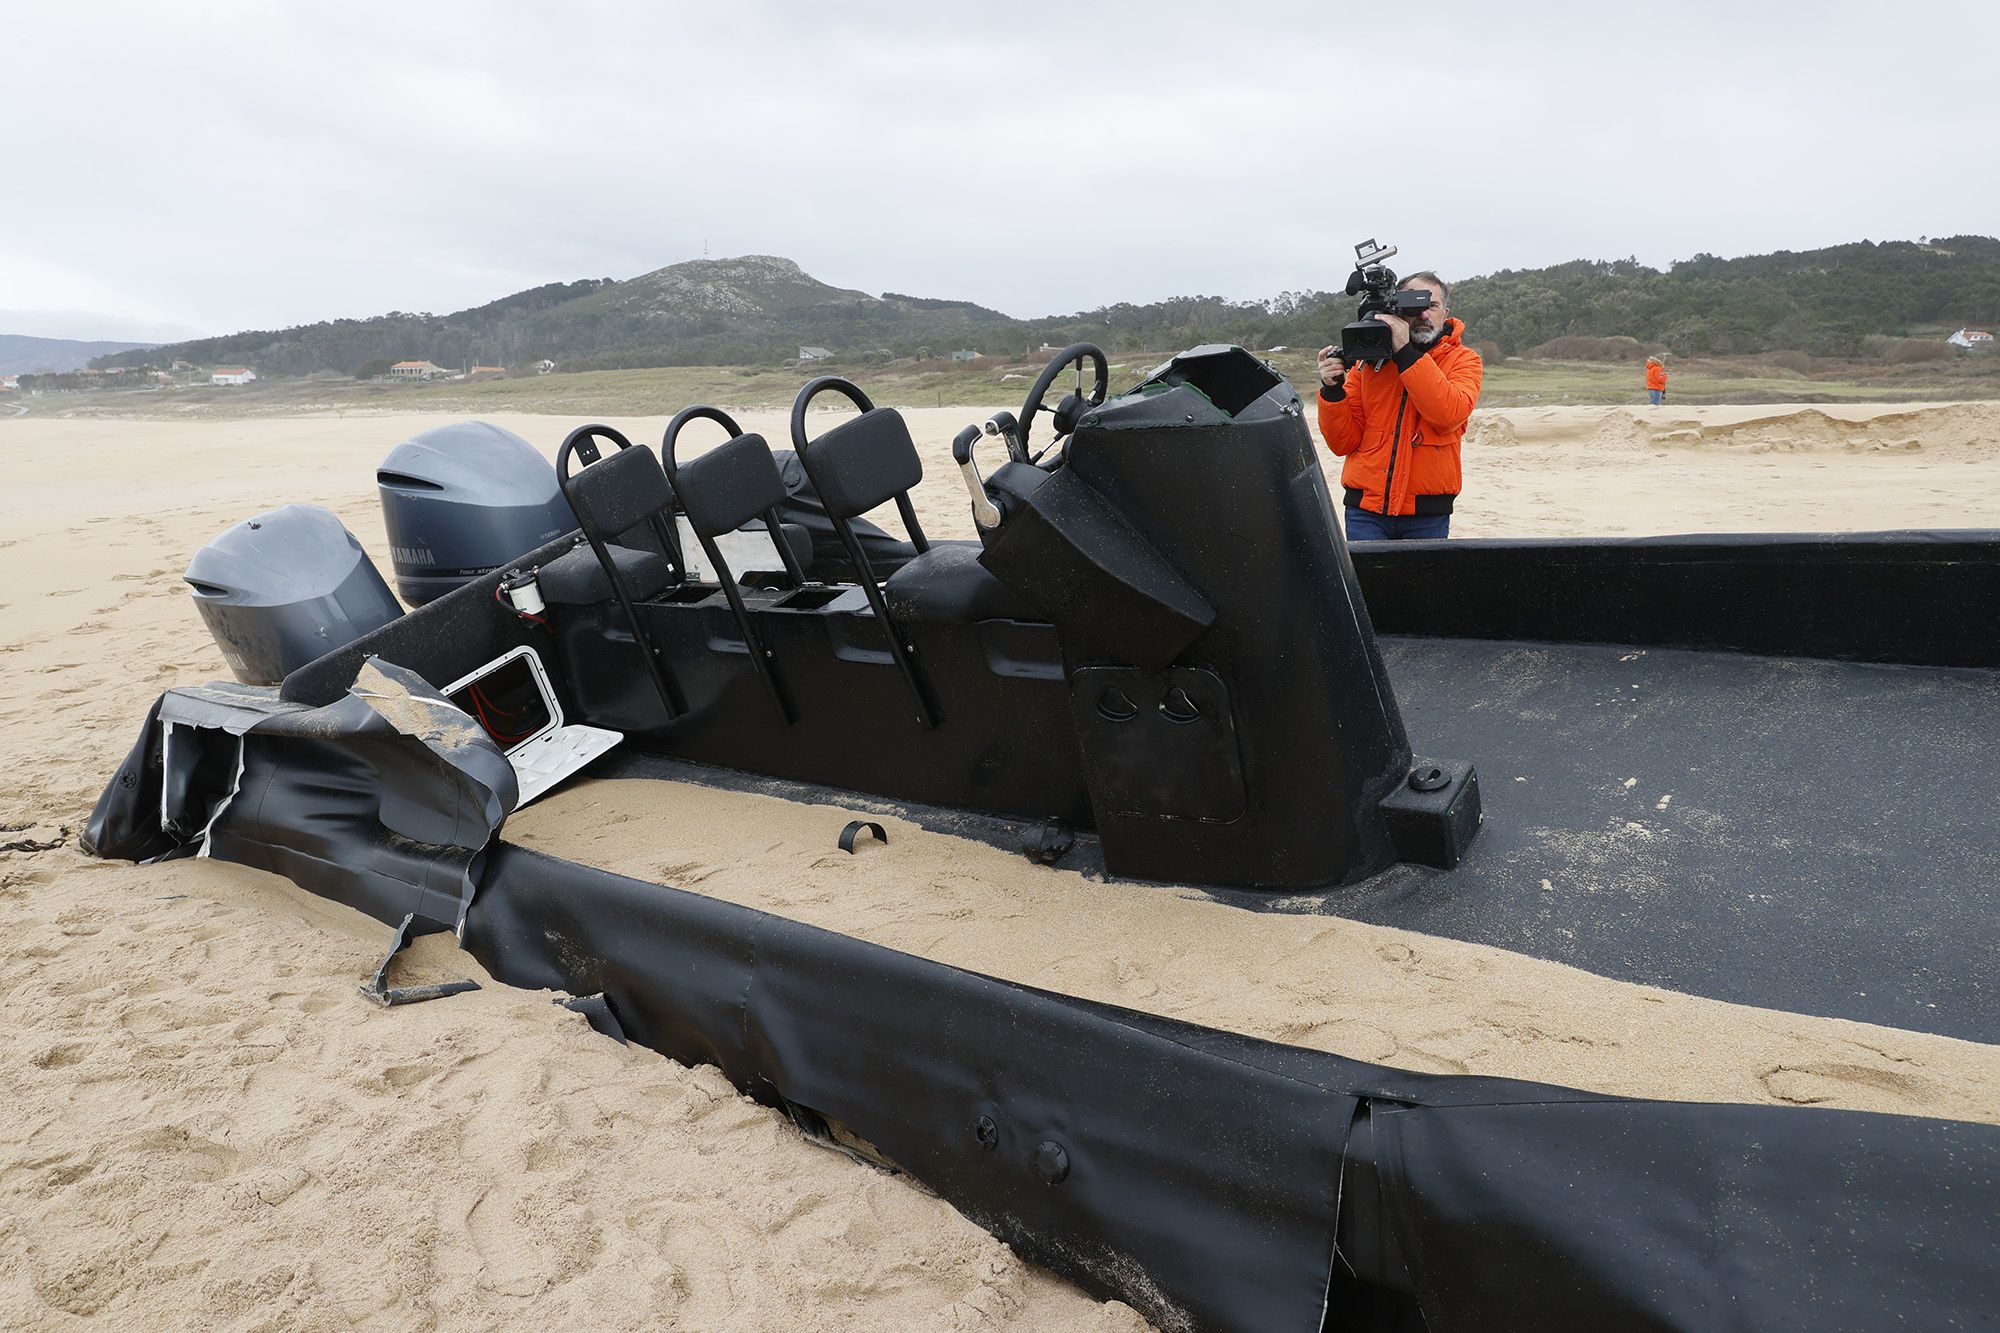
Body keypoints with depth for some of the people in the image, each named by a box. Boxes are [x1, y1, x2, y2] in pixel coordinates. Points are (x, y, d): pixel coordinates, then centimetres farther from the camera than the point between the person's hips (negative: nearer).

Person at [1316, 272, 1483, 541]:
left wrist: (1405, 352, -18)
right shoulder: (1368, 361, 8)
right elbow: (1344, 443, 3)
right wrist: (1332, 390, -13)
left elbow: (1450, 414, -18)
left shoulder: (1463, 360, 5)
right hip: (1366, 511, 1)